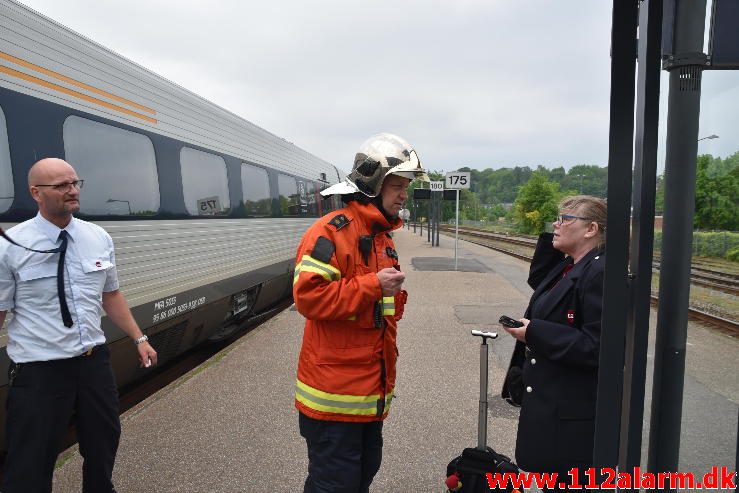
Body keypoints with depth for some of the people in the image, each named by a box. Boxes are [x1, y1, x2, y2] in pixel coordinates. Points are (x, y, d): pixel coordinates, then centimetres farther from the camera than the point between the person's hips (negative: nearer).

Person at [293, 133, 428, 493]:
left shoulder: (383, 236, 14)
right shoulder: (330, 232, -16)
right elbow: (308, 297, -26)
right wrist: (373, 285, -25)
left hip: (372, 392, 9)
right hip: (335, 394, -9)